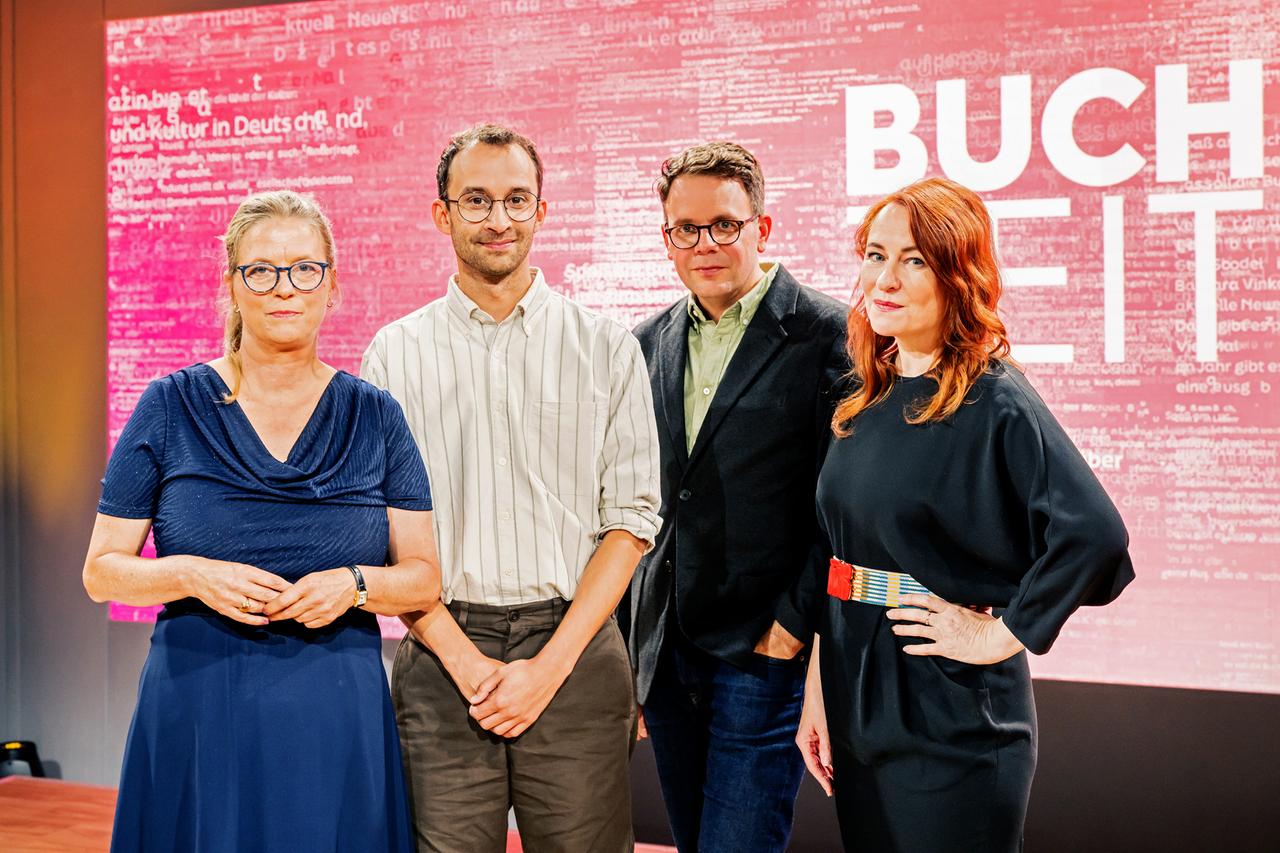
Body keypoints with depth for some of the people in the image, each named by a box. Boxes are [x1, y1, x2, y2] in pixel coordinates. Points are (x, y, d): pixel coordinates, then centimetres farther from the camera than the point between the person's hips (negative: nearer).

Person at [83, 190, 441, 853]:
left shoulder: (375, 416, 4)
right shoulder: (171, 407, 1)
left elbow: (425, 578, 5)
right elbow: (102, 570, 2)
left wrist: (356, 584, -15)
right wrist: (191, 574, -16)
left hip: (338, 721, 1)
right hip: (198, 718, -1)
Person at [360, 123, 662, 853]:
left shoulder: (607, 348, 5)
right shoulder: (396, 354, 6)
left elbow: (631, 518, 2)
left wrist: (551, 665, -7)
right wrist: (465, 661, -7)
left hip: (573, 654, 0)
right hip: (442, 658, 0)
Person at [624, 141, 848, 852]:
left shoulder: (828, 335, -9)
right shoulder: (650, 343, 10)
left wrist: (793, 627, -12)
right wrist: (630, 644, 11)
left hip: (764, 653, -6)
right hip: (665, 653, 6)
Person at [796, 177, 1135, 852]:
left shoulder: (994, 401, -14)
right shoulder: (866, 398, 7)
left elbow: (1094, 534, -27)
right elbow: (836, 557, 10)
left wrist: (1000, 637, -19)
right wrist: (816, 692, 7)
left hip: (952, 717, -6)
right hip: (857, 709, 7)